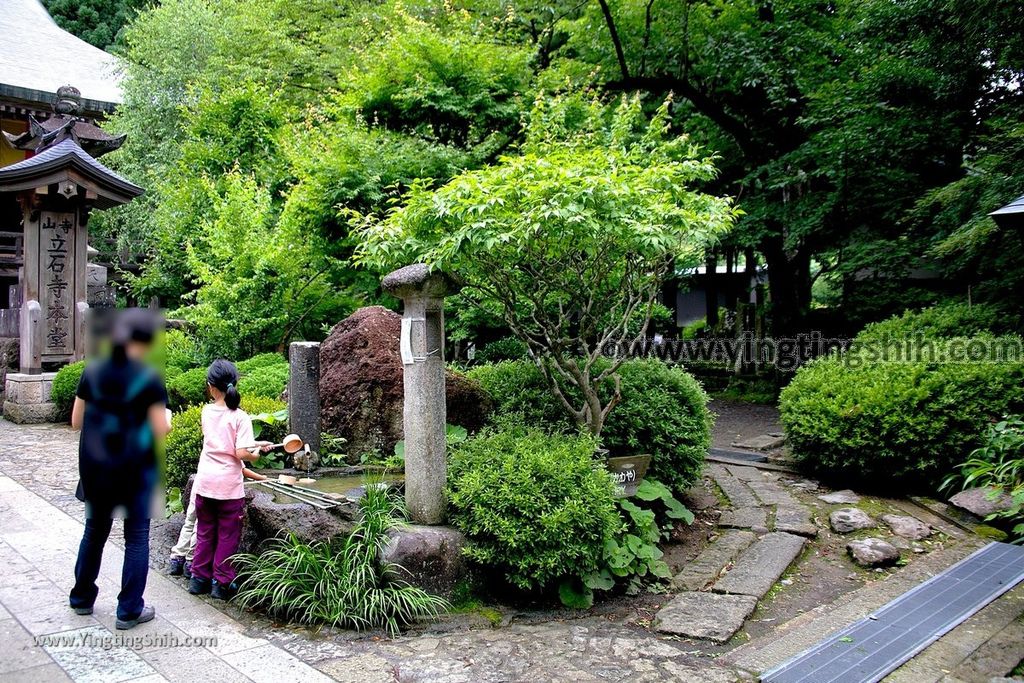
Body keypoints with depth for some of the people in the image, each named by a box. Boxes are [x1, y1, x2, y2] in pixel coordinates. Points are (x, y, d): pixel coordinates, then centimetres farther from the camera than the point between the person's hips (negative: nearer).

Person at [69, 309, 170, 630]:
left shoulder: (92, 372, -1)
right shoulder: (148, 378, -14)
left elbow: (76, 420, 4)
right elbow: (160, 430, -15)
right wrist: (163, 419, 7)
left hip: (94, 468, 5)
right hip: (136, 469, -4)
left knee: (94, 530, 21)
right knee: (136, 536, 7)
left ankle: (82, 598, 35)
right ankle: (129, 610, 12)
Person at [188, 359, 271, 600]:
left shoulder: (207, 412, 2)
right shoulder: (239, 417, -12)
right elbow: (241, 453, -18)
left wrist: (255, 443, 13)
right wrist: (256, 454, 2)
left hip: (204, 483, 4)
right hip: (229, 485, -4)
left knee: (204, 532, 18)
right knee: (227, 536, 9)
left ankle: (199, 578, 26)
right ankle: (222, 583, 15)